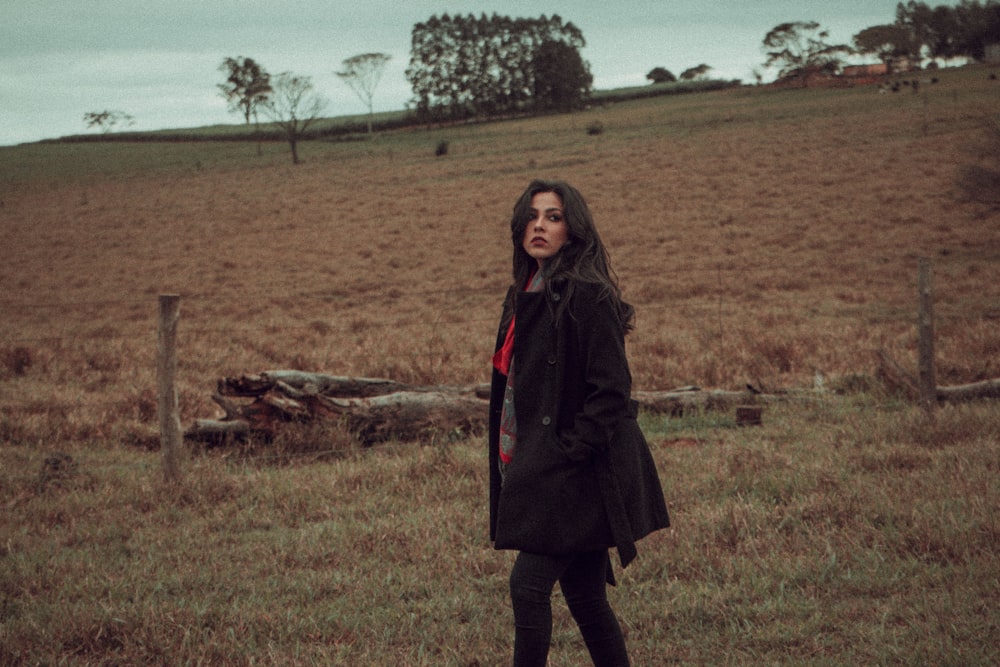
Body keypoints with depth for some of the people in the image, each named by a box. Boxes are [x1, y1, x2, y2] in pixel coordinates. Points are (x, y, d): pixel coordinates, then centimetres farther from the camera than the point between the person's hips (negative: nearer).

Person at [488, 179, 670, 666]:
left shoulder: (587, 295, -14)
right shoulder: (526, 295, 13)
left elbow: (610, 391, -17)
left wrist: (564, 452, -19)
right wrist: (522, 462, 13)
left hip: (578, 472, -9)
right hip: (541, 468, 9)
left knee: (529, 584, -10)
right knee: (582, 591, 13)